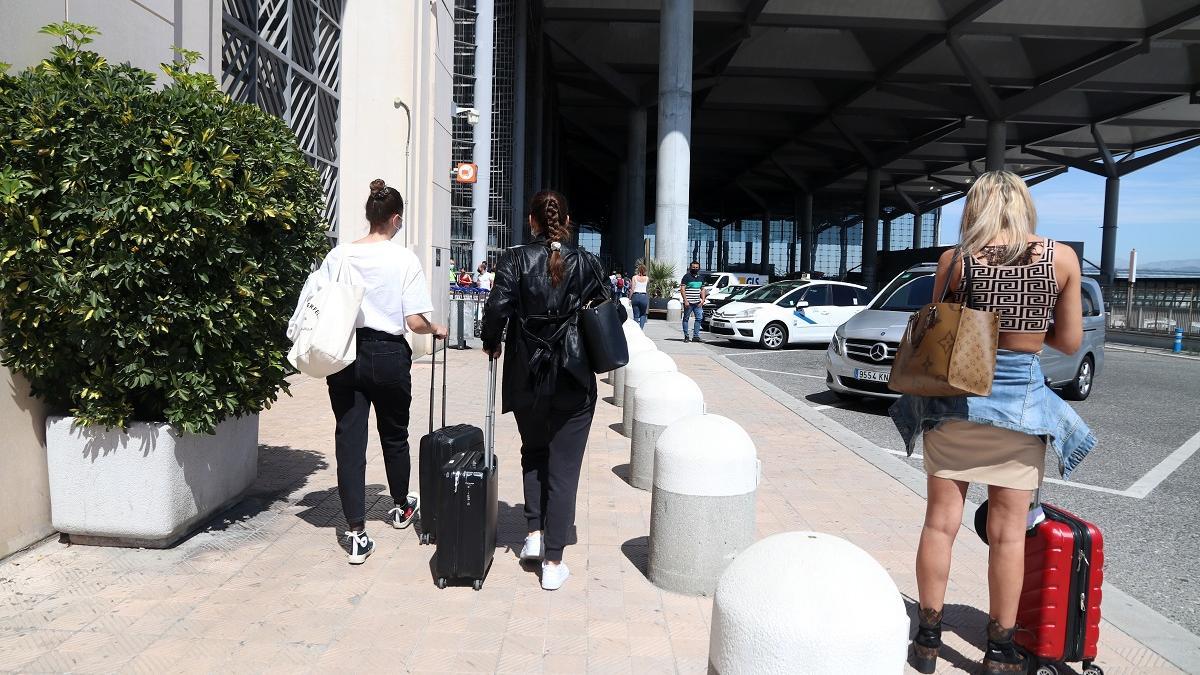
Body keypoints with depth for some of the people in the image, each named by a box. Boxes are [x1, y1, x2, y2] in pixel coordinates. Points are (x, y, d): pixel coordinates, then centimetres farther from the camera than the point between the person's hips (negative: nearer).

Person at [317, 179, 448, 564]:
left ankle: (356, 533, 4)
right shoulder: (404, 259, -10)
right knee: (394, 434, 18)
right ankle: (402, 507, 40)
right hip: (388, 355, -2)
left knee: (349, 439, 5)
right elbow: (415, 322, -12)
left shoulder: (338, 256, -1)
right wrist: (437, 329, 8)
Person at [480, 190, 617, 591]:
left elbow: (497, 309, -13)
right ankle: (553, 562, 8)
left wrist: (491, 344, 5)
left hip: (527, 376, 1)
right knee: (564, 467, 5)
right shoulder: (586, 262, -1)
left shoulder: (516, 260, -5)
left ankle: (534, 533, 19)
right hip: (574, 379, 0)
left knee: (533, 452, 25)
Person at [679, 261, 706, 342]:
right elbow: (682, 289, -9)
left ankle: (696, 336, 5)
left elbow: (703, 289, 21)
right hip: (688, 302, -5)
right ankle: (686, 336, 9)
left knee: (699, 318, 0)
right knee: (686, 318, 2)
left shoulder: (701, 278, 14)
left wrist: (703, 300, 6)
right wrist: (685, 301, -15)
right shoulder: (686, 277, -4)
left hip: (698, 303, 5)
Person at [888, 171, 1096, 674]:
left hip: (954, 400, 0)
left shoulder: (956, 260, -6)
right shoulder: (1062, 258, -4)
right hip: (1022, 401, 0)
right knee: (1008, 533, 9)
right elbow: (1070, 342, 2)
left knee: (940, 522, 9)